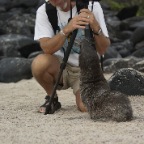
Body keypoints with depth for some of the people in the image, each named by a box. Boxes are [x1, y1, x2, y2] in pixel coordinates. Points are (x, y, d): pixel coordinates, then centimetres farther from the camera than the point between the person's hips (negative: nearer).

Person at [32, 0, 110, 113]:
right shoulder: (44, 11, -11)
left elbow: (102, 50, -16)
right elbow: (47, 48, -23)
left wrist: (96, 27, -35)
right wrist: (66, 29, -39)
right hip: (60, 66, 1)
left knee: (87, 107, -28)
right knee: (39, 63, -32)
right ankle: (52, 99, -2)